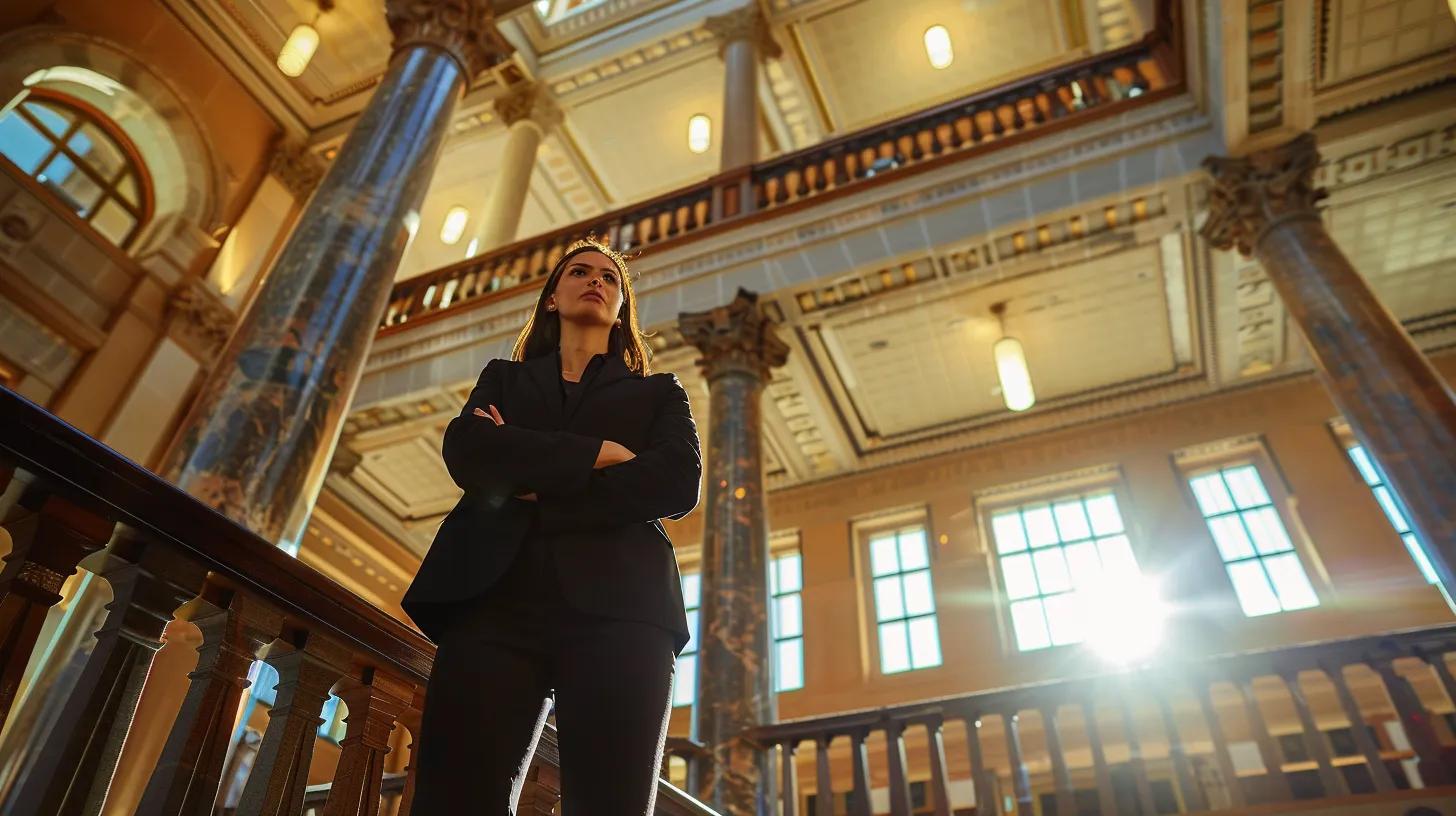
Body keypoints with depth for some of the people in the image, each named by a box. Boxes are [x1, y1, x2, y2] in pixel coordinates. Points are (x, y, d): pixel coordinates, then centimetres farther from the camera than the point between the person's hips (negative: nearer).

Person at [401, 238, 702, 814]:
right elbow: (465, 451, 6)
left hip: (617, 604, -1)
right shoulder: (503, 378, 29)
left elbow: (679, 484, 3)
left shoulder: (659, 393, 25)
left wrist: (533, 488, -1)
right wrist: (597, 454, -2)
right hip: (494, 595, 1)